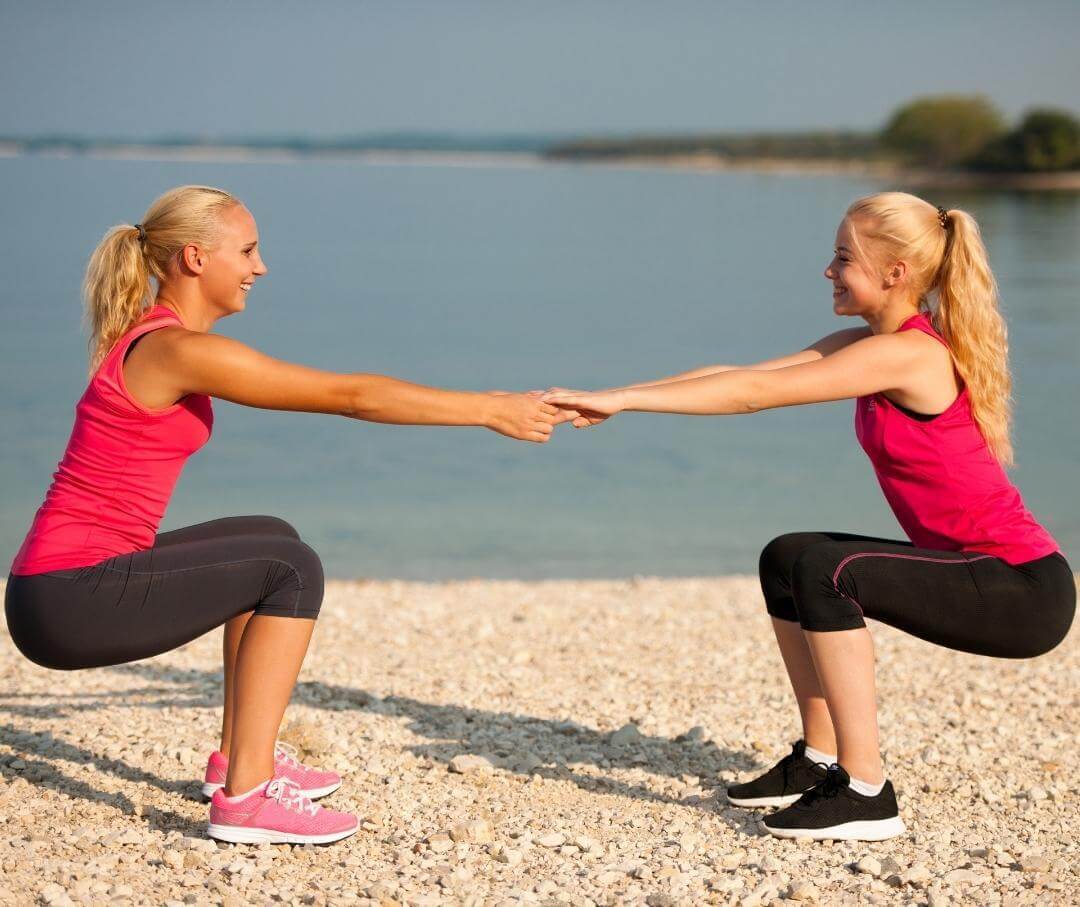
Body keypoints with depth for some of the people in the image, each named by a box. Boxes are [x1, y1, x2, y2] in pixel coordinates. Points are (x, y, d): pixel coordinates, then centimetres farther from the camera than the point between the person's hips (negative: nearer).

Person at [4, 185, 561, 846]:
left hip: (68, 586, 10)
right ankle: (244, 796, -11)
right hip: (69, 601, -10)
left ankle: (238, 757, 23)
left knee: (270, 539, 20)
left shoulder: (160, 339, 14)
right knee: (292, 569, -9)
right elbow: (351, 397, -15)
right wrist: (488, 411, -8)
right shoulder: (179, 350, -17)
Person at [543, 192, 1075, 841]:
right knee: (786, 560, 13)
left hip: (1027, 591, -10)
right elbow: (742, 374, 4)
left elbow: (753, 393, -22)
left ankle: (866, 794, -17)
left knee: (823, 570, -24)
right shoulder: (863, 344, 8)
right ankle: (820, 762, 19)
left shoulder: (907, 354, -20)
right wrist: (615, 398, -5)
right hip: (982, 571, 10)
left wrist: (620, 399, -19)